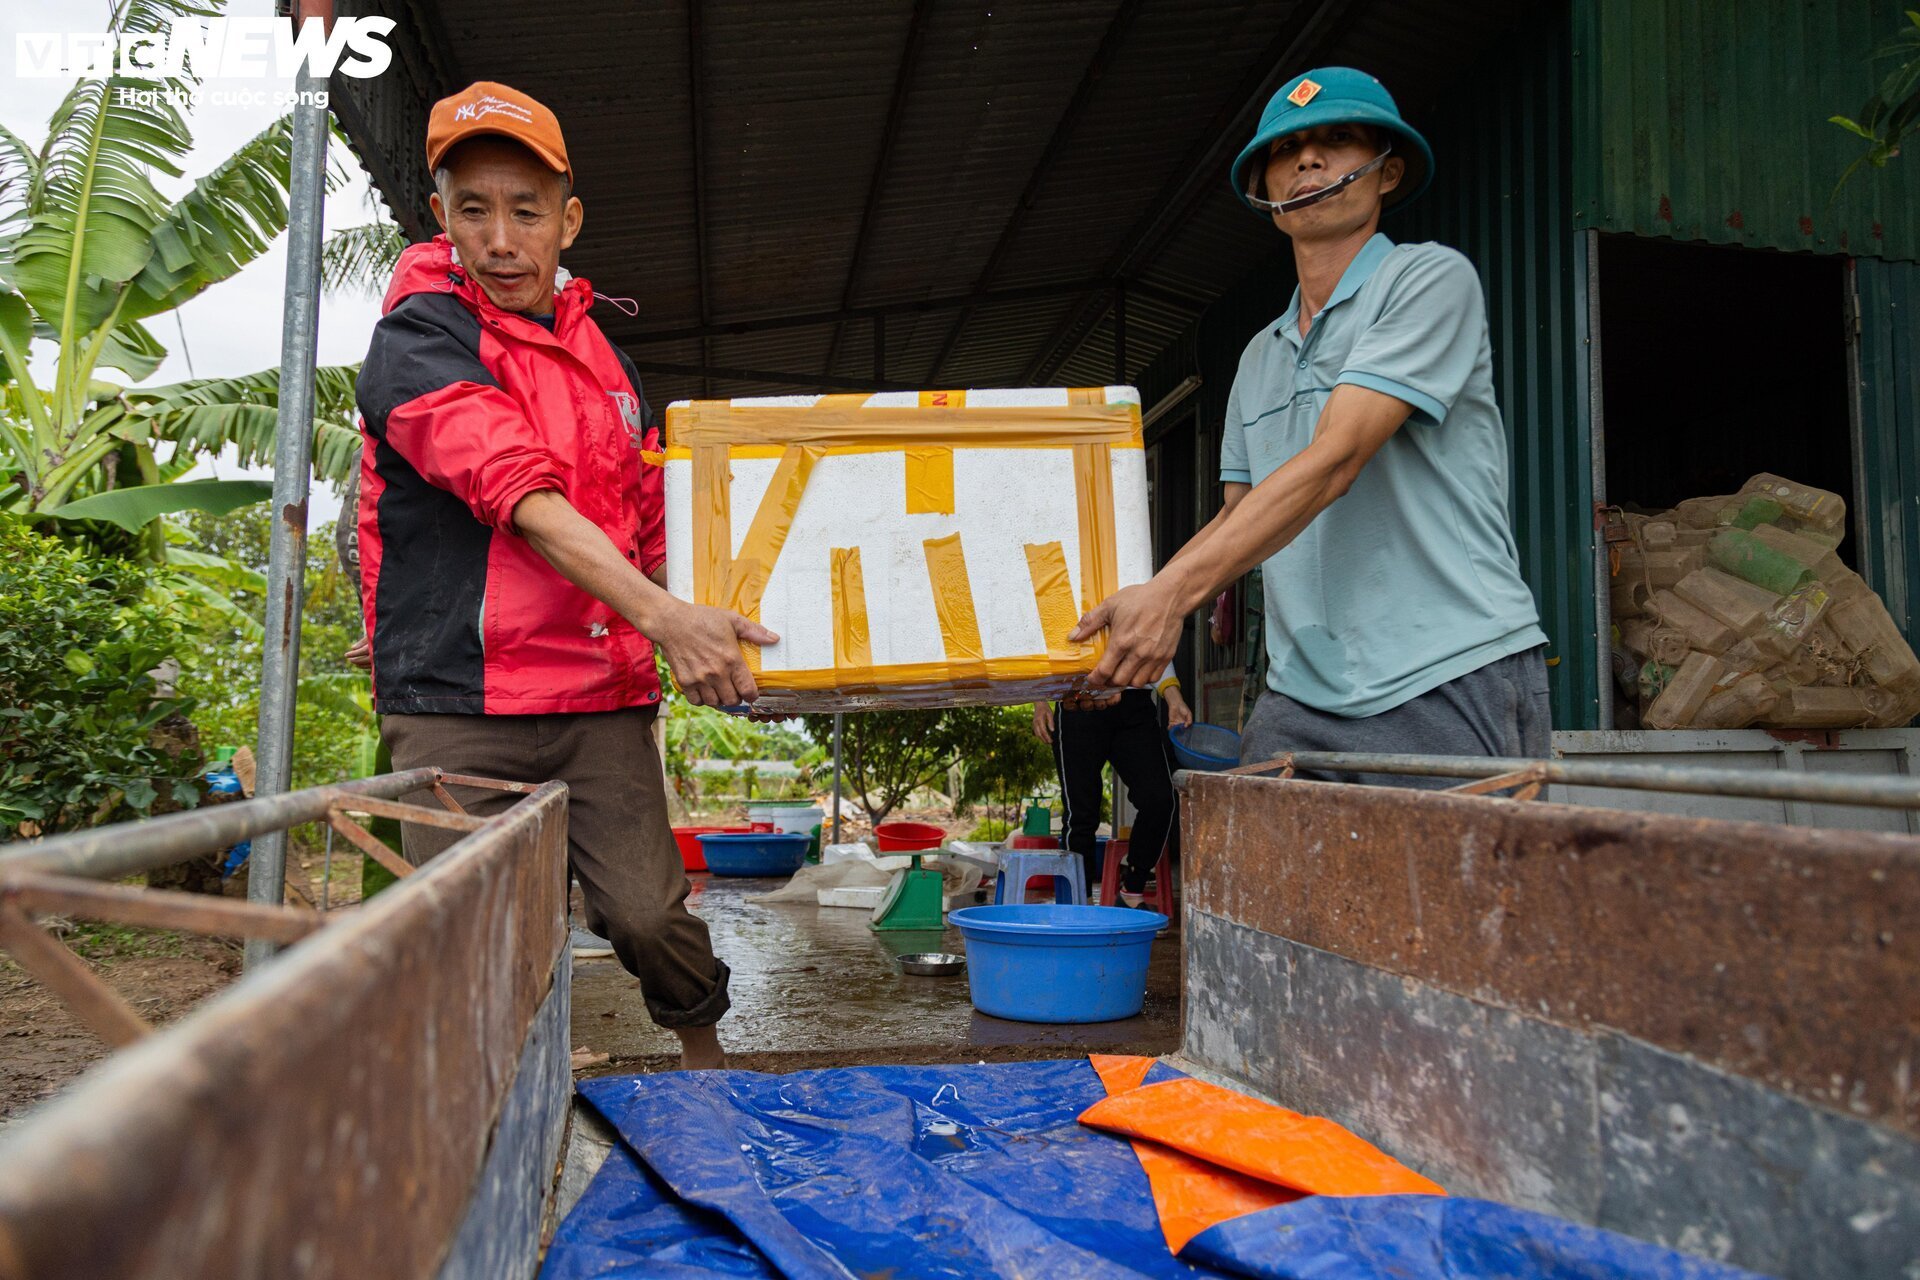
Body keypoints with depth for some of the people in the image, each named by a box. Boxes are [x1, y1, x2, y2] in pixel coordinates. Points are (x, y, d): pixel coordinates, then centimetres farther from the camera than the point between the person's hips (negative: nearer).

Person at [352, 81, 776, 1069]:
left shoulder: (601, 358, 15)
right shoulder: (417, 339, -6)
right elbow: (520, 496, -21)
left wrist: (692, 639, 15)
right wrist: (663, 616, -31)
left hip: (601, 700, 4)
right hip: (456, 706, -4)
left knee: (650, 914, -2)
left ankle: (706, 1060, 23)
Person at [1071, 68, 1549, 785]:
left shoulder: (1432, 278, -2)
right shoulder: (1260, 358, 20)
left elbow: (1332, 462, -15)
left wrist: (1173, 592, -23)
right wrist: (1134, 619, 3)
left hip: (1451, 682, -5)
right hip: (1301, 698, 5)